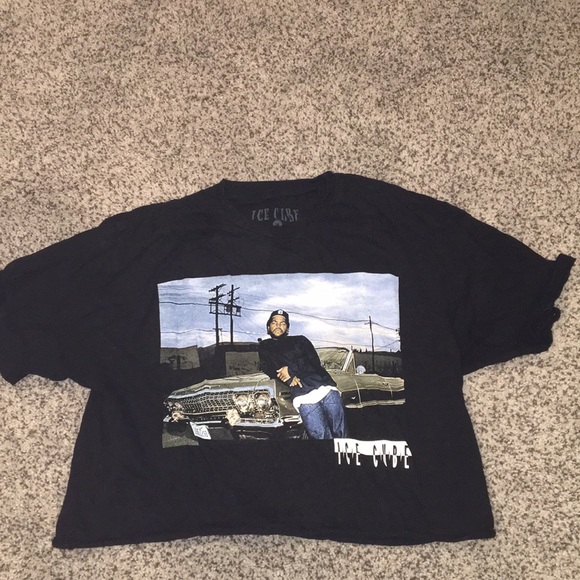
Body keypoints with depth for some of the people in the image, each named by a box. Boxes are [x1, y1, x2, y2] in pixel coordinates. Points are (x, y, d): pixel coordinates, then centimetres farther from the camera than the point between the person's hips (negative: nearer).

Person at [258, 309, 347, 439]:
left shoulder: (300, 340, 24)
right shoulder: (265, 346, 24)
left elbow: (315, 362, 9)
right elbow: (267, 368, 7)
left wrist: (291, 370, -6)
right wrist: (289, 377, -11)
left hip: (325, 386, 2)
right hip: (302, 395, -2)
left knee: (340, 432, -9)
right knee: (321, 436, -19)